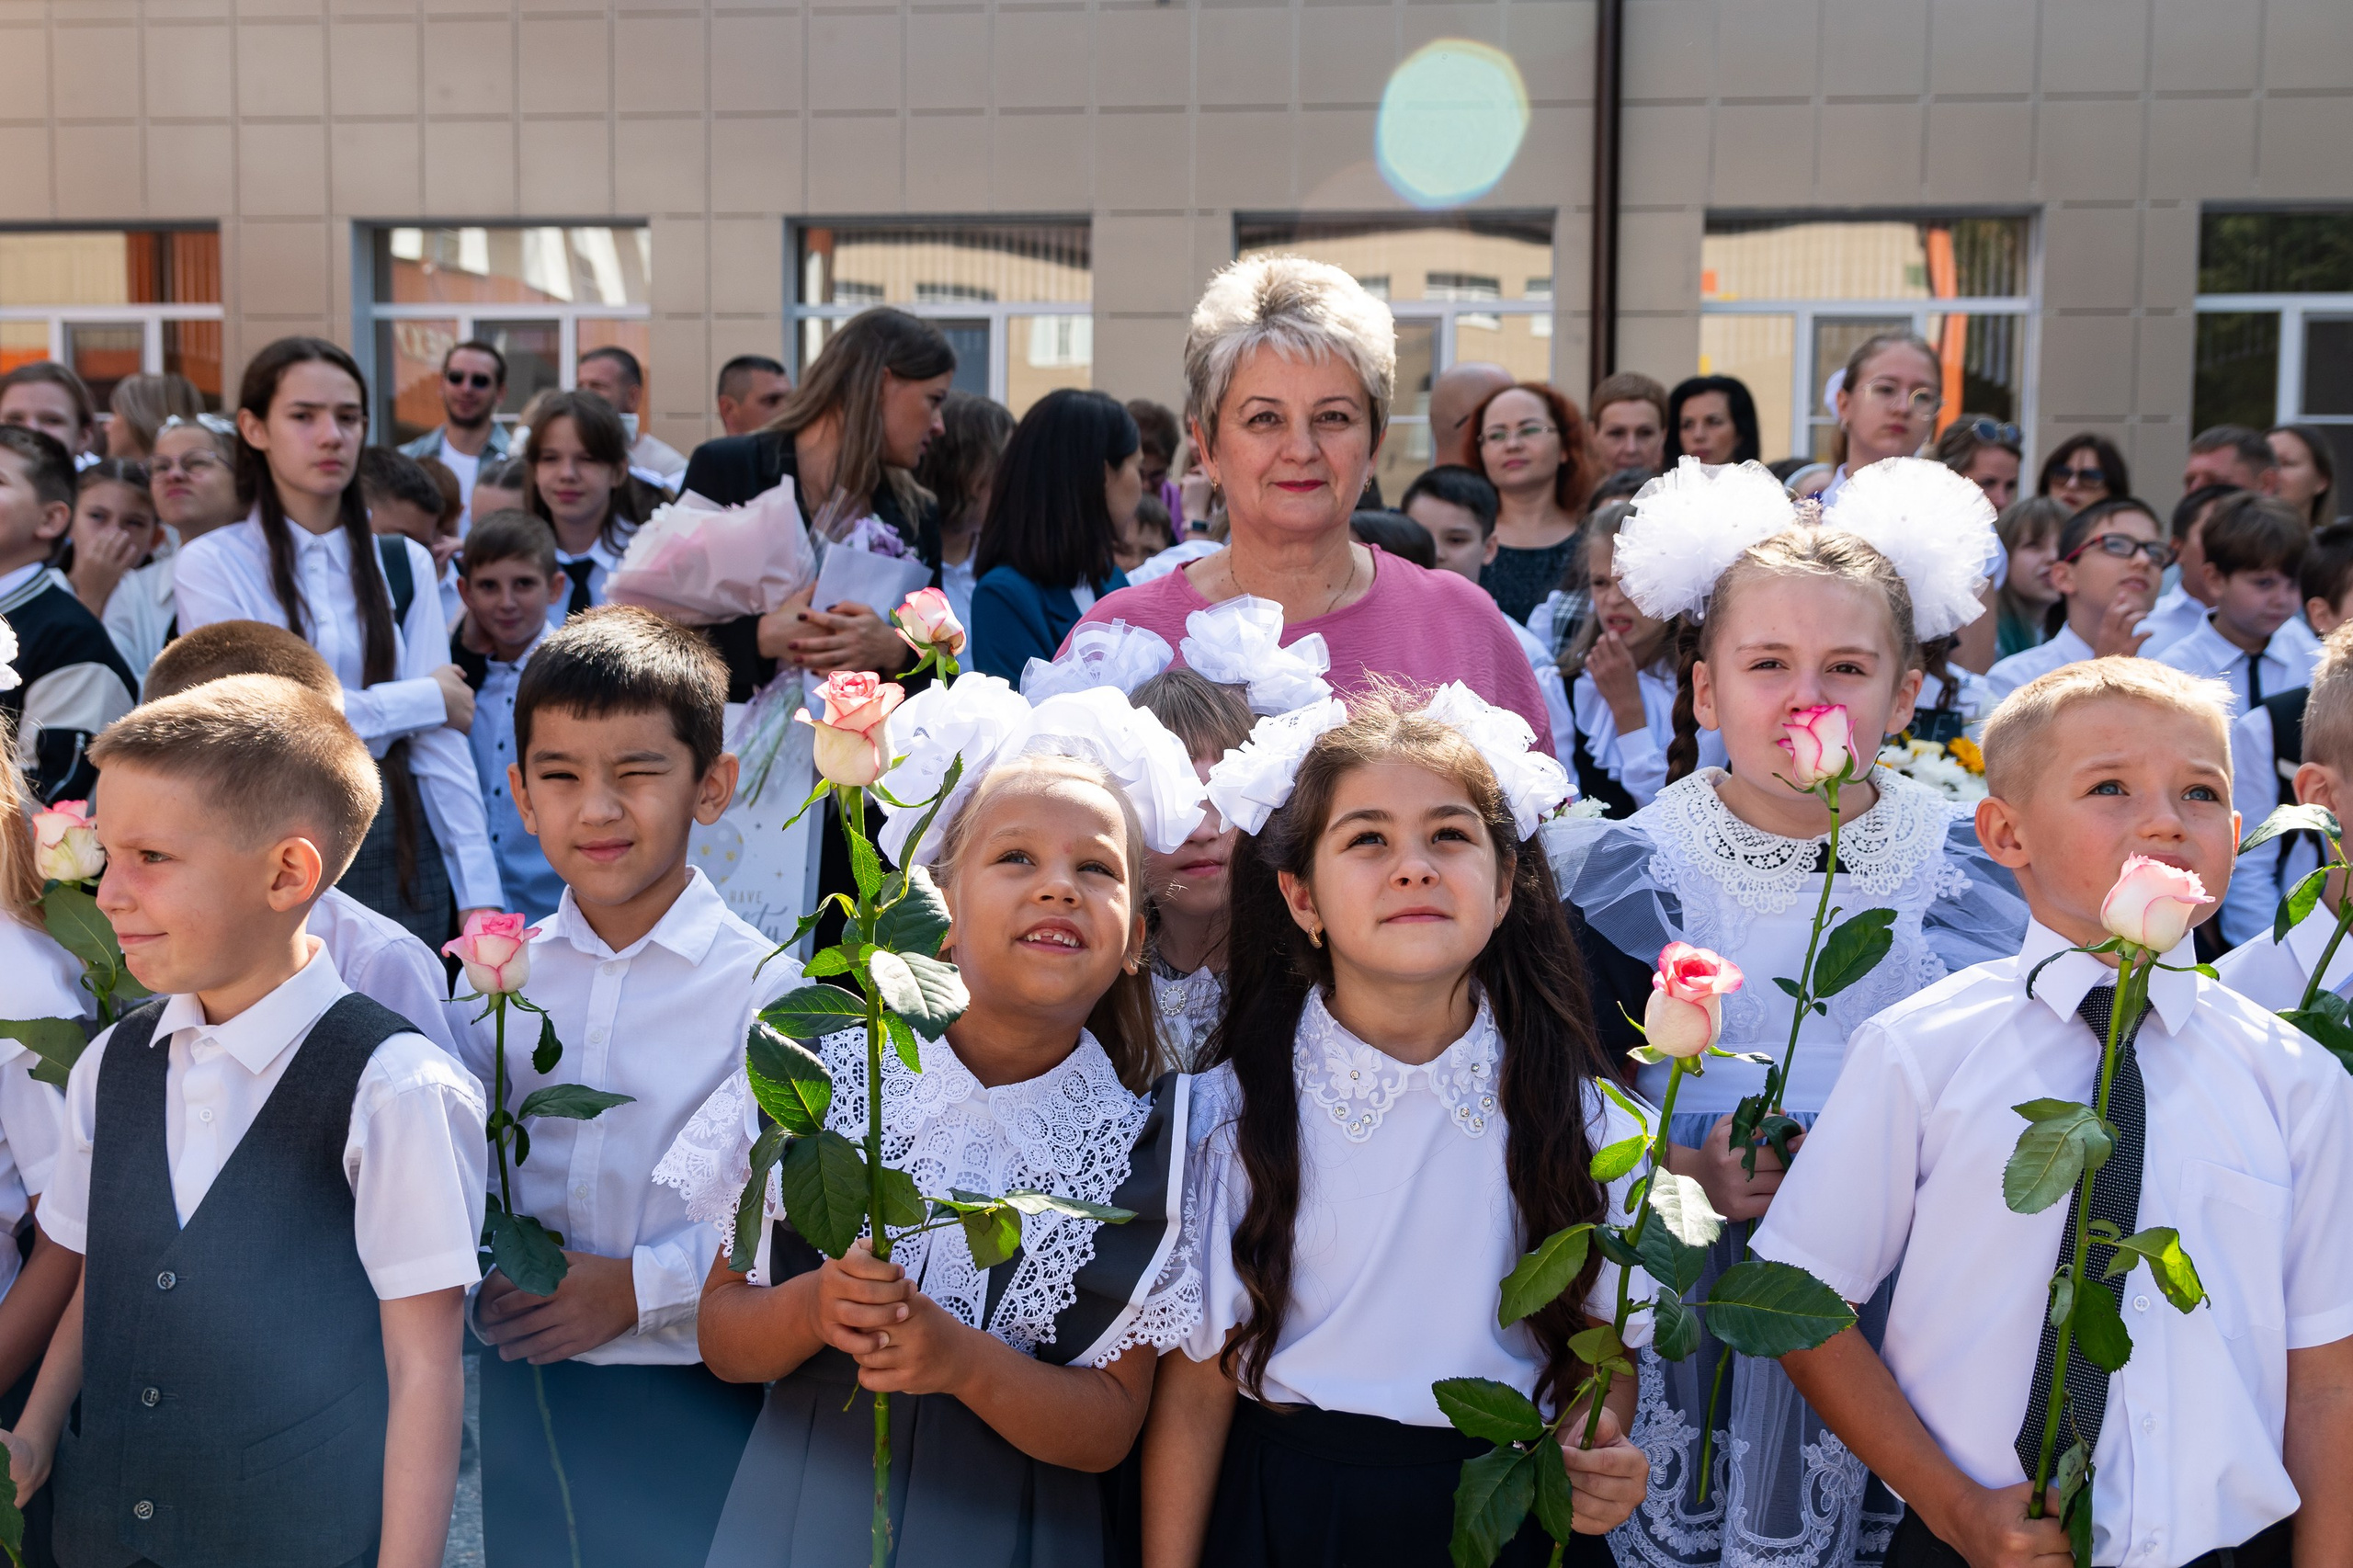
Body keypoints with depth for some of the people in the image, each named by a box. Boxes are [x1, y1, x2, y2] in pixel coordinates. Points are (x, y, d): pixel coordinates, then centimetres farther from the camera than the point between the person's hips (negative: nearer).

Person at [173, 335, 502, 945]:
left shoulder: (404, 564, 6)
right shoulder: (211, 564, -2)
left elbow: (439, 739, 1)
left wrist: (478, 890, -5)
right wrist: (426, 698, -6)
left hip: (398, 844, 2)